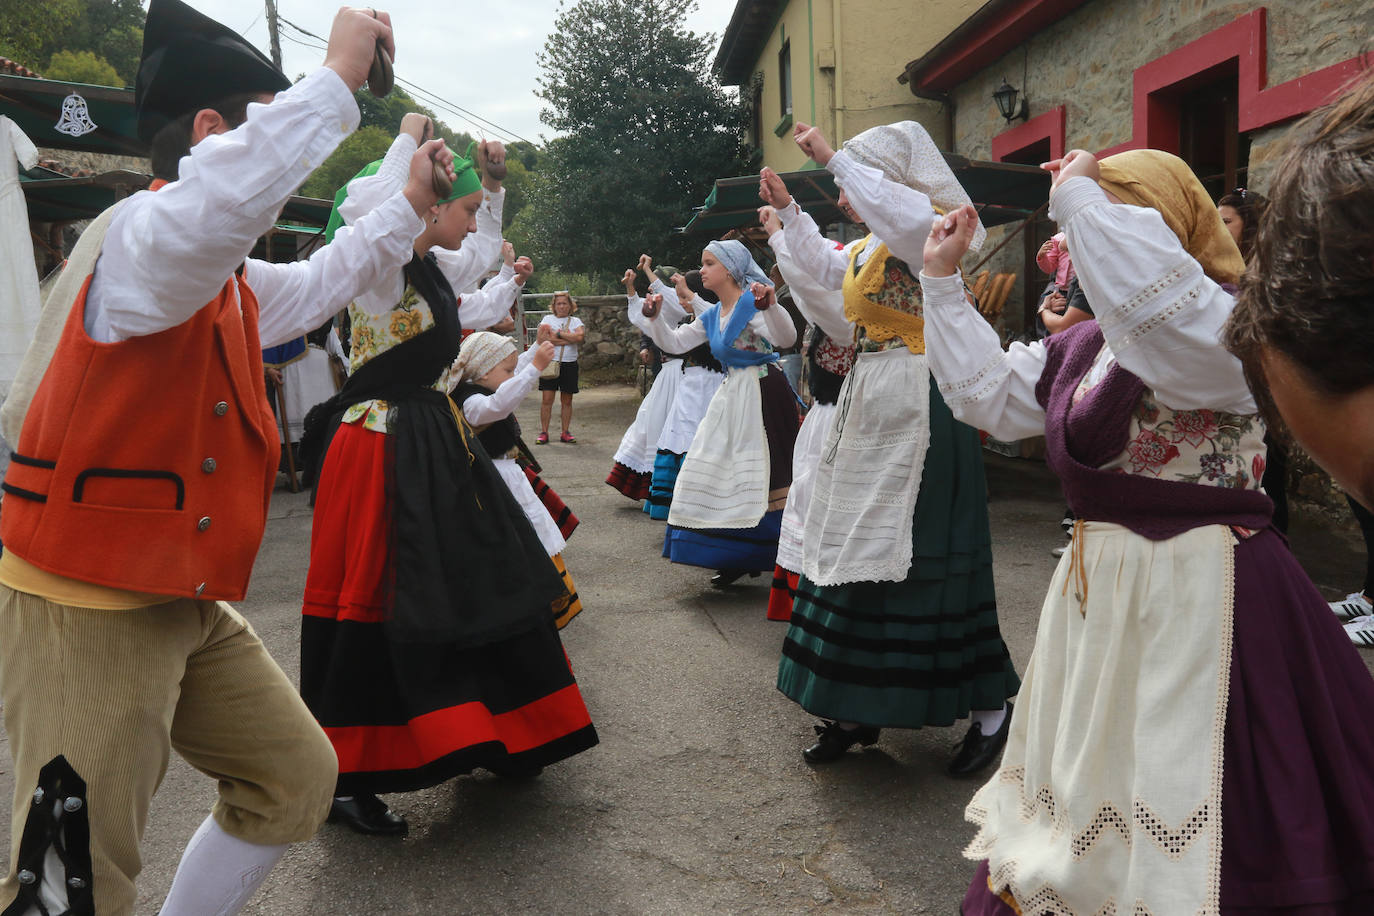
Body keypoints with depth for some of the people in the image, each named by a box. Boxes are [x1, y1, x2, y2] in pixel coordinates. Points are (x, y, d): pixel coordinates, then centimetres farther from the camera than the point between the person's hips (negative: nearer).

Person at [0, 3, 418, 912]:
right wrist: (335, 80, -34)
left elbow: (313, 286, 34)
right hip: (84, 611, -10)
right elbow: (218, 198, -43)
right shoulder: (136, 238, -17)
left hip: (187, 608, 10)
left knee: (297, 778, 15)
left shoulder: (228, 280, 13)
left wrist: (407, 208, 32)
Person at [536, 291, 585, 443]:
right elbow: (540, 338, -9)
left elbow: (580, 336, -12)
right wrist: (567, 339, -11)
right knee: (547, 399, -5)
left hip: (569, 364, 1)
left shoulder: (576, 321, 10)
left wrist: (558, 334, -9)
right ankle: (544, 432, 1)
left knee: (567, 401, 6)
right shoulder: (547, 319, 8)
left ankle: (565, 433, 14)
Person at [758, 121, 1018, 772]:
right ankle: (859, 708, 19)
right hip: (867, 404, 10)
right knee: (858, 549, 9)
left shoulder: (927, 227, -9)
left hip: (917, 410, -9)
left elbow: (904, 216, -34)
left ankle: (989, 706, 9)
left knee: (920, 555, -6)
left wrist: (832, 158, -26)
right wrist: (787, 208, 32)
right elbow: (825, 266, 37)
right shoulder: (870, 246, 18)